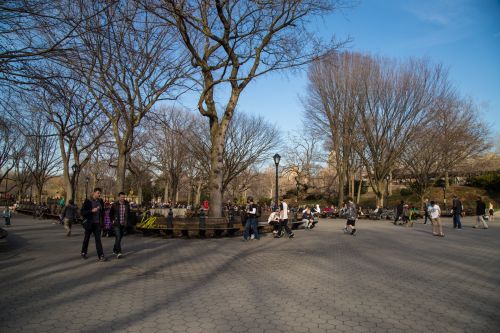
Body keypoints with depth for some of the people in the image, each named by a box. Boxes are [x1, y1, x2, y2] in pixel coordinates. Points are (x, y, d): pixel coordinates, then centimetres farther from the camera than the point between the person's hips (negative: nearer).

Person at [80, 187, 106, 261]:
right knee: (86, 238, 13)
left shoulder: (100, 201, 6)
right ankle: (83, 252, 34)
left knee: (98, 239, -3)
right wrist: (92, 211, -22)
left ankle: (100, 256, -6)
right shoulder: (88, 201, -7)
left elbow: (102, 211, 17)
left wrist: (102, 221, 8)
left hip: (97, 223, 3)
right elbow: (82, 212, -11)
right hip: (89, 223, -3)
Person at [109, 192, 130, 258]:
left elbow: (128, 213, 16)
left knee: (120, 237, 13)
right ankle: (118, 252, -16)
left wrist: (126, 220, 10)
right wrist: (112, 220, -1)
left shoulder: (127, 204, 2)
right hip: (116, 224, -4)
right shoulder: (114, 204, -5)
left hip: (123, 224, 4)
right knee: (118, 237, -14)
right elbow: (110, 213, 7)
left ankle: (115, 250, 32)